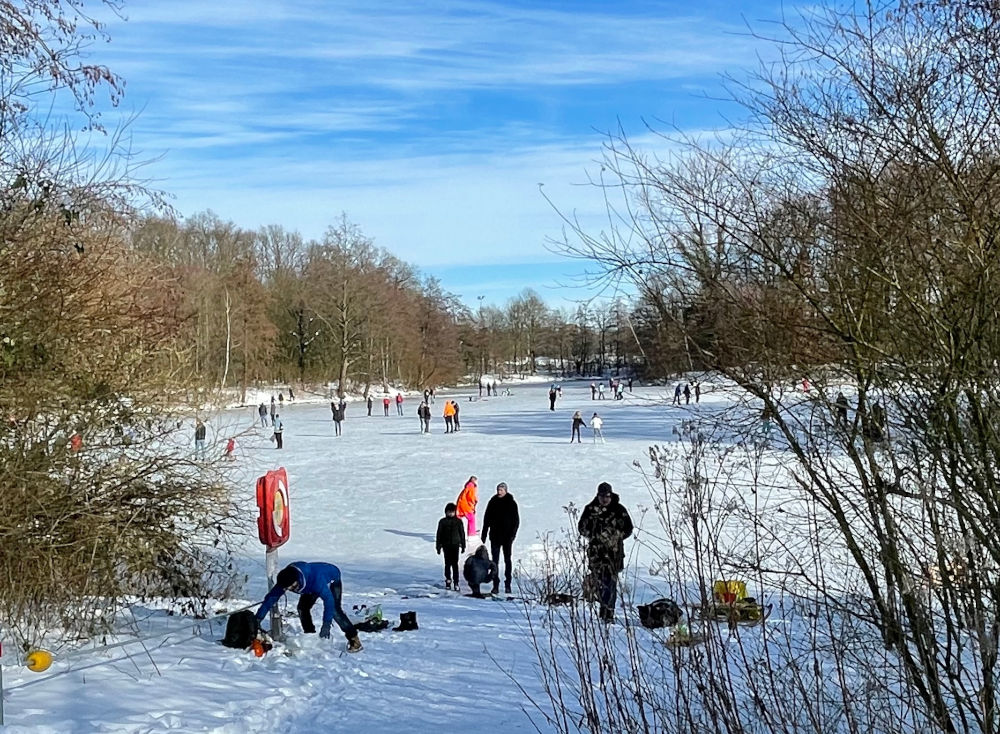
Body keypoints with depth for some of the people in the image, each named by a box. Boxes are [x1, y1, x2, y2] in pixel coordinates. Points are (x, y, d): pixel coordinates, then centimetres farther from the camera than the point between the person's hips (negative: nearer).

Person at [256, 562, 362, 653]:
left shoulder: (316, 578, -46)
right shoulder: (285, 582, -28)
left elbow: (328, 598, -46)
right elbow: (270, 598, -20)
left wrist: (326, 624, -50)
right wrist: (258, 619, -23)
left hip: (331, 580, -6)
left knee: (334, 610, -22)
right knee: (302, 608, -6)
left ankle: (354, 640, -16)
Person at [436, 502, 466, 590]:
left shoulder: (458, 521, 1)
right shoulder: (442, 522, 0)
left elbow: (462, 533, 6)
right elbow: (439, 534, 4)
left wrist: (463, 546, 6)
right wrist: (438, 546, 3)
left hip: (455, 545, 0)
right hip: (446, 546, 1)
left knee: (455, 564, -3)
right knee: (447, 564, 5)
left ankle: (456, 582, -1)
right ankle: (448, 580, 18)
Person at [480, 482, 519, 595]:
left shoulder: (511, 503, -3)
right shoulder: (492, 502, 4)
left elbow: (516, 520, -3)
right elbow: (486, 519, 8)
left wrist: (513, 534, -13)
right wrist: (484, 534, 5)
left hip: (507, 536, -2)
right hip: (495, 536, 2)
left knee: (507, 560, 6)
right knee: (495, 561, 1)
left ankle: (507, 585, 12)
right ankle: (495, 585, 3)